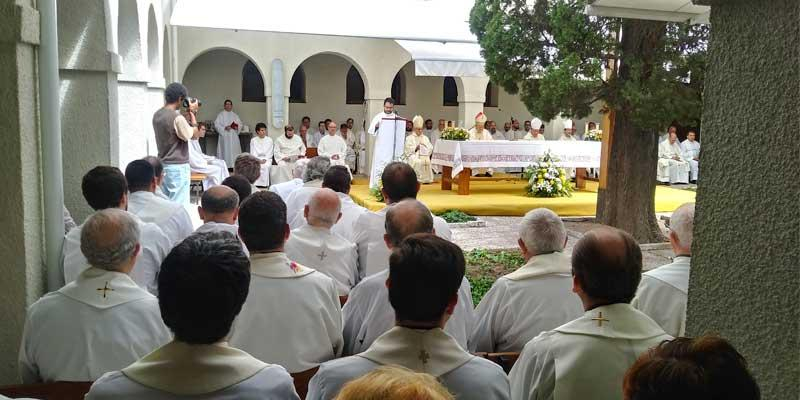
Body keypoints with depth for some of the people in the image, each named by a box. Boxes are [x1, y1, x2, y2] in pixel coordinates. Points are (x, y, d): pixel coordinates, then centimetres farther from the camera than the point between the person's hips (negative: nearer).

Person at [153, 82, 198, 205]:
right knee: (179, 205, -2)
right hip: (178, 167, -8)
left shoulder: (157, 115, 7)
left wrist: (189, 114, 13)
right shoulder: (177, 117, -19)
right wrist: (192, 114, -1)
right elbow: (192, 135, -8)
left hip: (163, 166, 9)